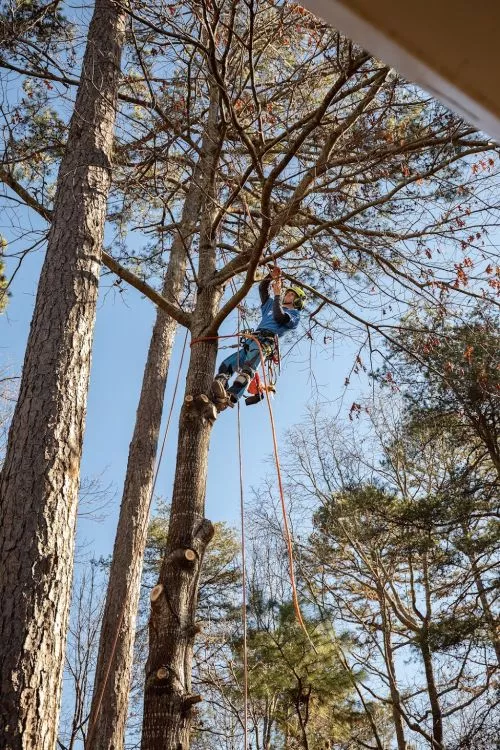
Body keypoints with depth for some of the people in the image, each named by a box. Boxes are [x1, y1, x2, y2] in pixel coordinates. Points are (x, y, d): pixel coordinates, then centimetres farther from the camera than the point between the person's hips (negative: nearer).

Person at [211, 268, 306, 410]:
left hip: (266, 341, -8)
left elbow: (279, 317, -5)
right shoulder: (271, 304, 39)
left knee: (247, 367, -35)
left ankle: (230, 397, -57)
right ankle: (216, 395, -33)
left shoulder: (295, 314, 15)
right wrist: (272, 277, 22)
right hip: (251, 341, 8)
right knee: (226, 365, -15)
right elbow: (262, 288, 35)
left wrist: (277, 294, 1)